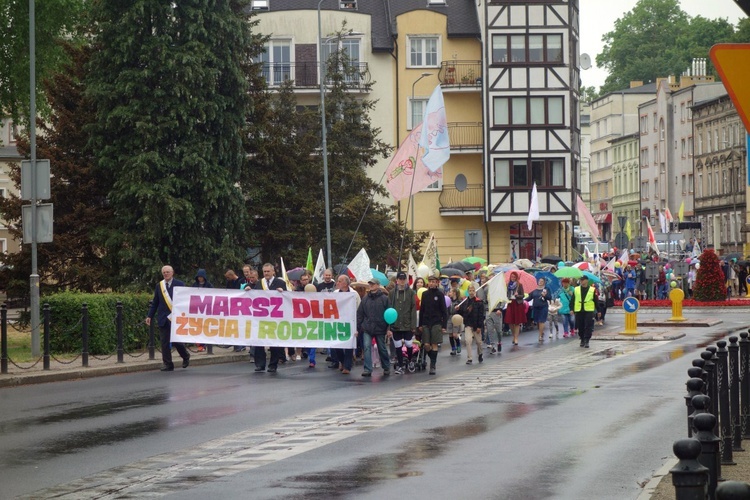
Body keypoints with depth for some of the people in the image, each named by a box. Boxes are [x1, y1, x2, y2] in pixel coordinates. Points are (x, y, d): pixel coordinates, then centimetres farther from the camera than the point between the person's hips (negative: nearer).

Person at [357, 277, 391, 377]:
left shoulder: (384, 299, -1)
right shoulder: (365, 299, 7)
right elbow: (359, 314, 9)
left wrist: (389, 328, -8)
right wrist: (357, 328, 3)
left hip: (380, 329, -2)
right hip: (367, 329, 2)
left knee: (382, 349, 9)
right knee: (367, 348, -10)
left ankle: (386, 368, 27)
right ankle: (368, 369, -10)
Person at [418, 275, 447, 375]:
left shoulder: (440, 294, -1)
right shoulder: (425, 294, 8)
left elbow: (444, 311, -1)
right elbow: (422, 310, 11)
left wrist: (444, 325, -7)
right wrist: (420, 324, 6)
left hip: (436, 323, -3)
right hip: (426, 323, 3)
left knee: (434, 345, -4)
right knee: (426, 345, -4)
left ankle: (432, 366, 0)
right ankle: (433, 360, 19)